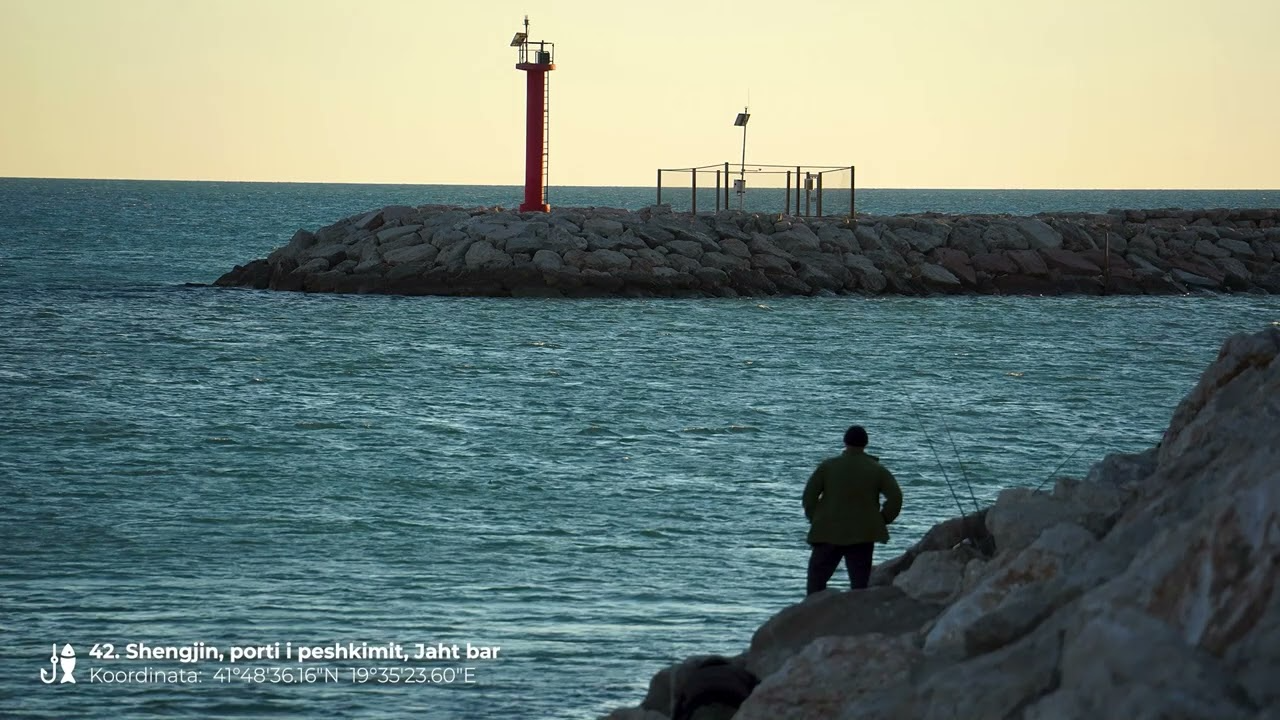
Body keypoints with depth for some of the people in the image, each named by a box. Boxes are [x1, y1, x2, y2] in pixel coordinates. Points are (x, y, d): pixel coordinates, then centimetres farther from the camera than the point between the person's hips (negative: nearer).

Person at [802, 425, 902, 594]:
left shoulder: (828, 466, -1)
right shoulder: (877, 470, 1)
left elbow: (809, 496, -2)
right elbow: (895, 498, -5)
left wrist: (815, 520, 9)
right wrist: (881, 520, 6)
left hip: (828, 533, -1)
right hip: (862, 536, 1)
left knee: (816, 580, 8)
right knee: (860, 582, 4)